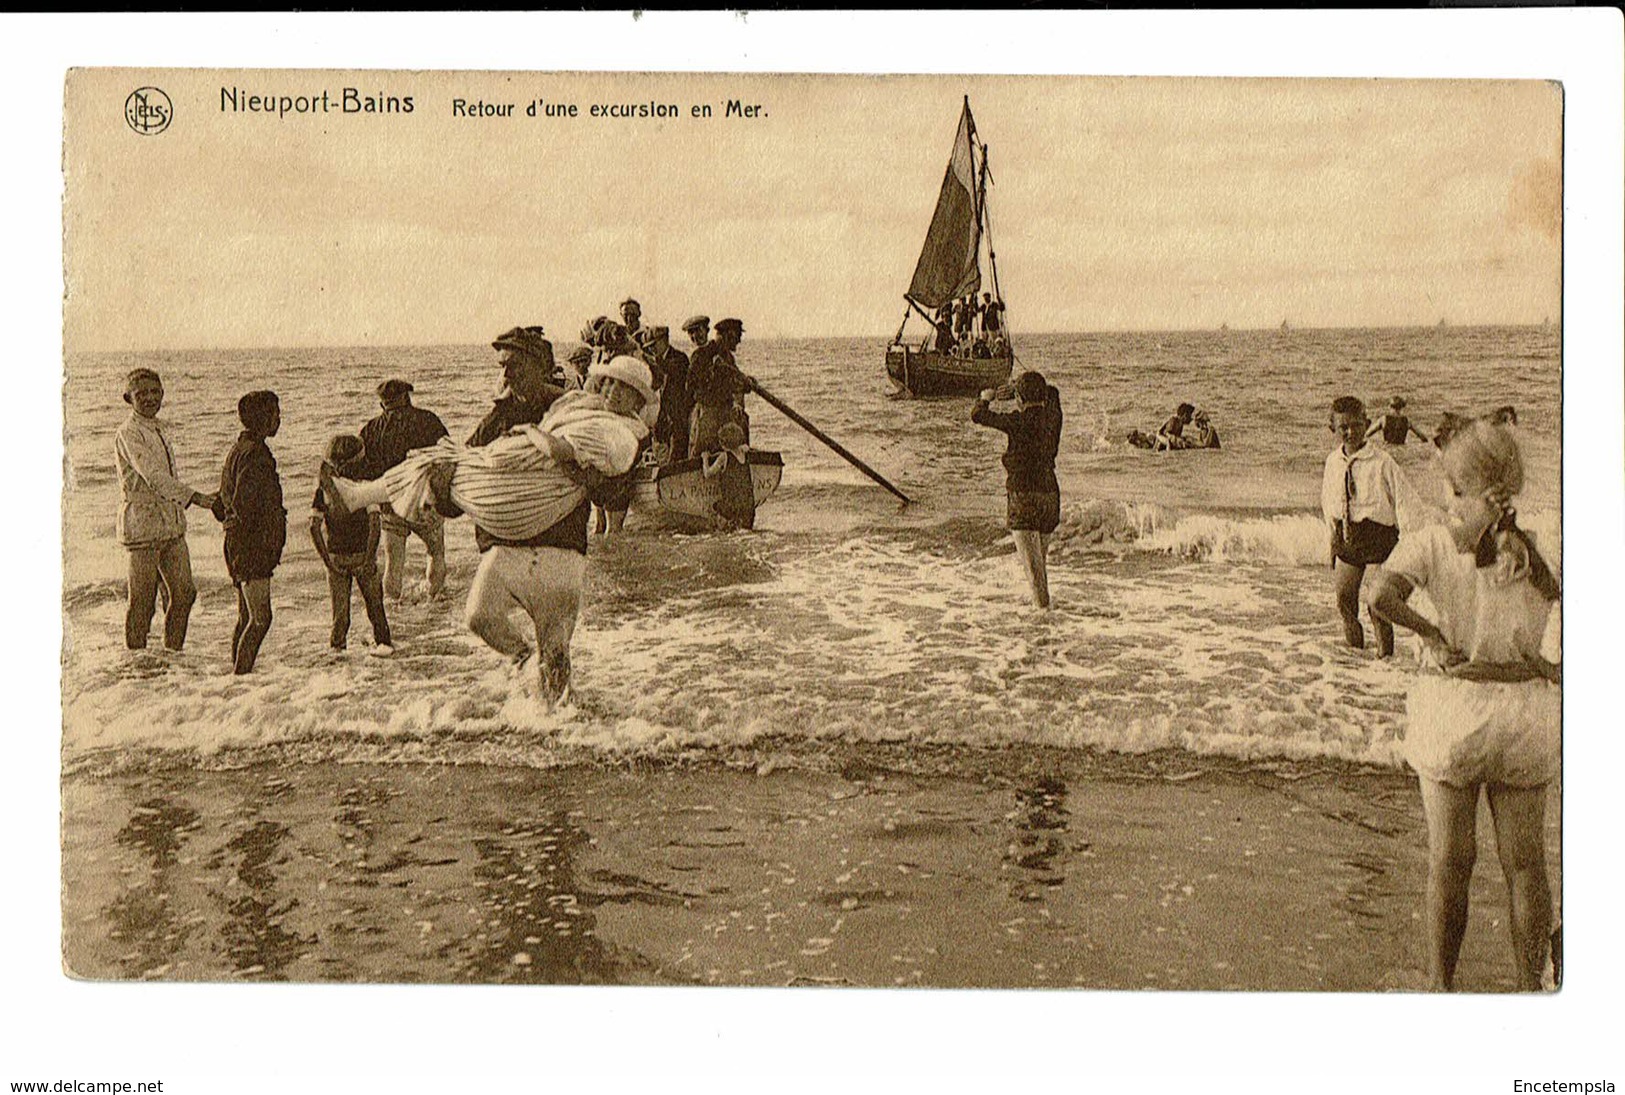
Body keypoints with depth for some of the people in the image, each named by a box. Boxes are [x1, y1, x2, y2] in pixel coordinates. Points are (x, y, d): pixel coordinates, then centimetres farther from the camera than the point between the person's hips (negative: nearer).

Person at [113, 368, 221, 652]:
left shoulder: (160, 429, 15)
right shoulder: (128, 434, -13)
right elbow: (153, 477, -24)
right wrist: (197, 498, -31)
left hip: (171, 523, 8)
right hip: (142, 525, -8)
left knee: (184, 592, 8)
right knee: (142, 600, -1)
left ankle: (173, 654, 21)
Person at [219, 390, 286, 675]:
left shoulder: (238, 449, 16)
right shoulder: (254, 453, -16)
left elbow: (226, 499, 21)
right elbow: (241, 503, -23)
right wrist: (262, 539, -16)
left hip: (239, 544, 10)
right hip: (252, 545, -10)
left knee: (246, 617, 15)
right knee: (260, 619, -9)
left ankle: (237, 672, 21)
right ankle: (241, 674, -8)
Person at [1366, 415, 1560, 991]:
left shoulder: (1433, 541, -9)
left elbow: (1381, 596, -25)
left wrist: (1431, 632, -13)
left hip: (1452, 707, -2)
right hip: (1526, 711, 2)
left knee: (1449, 862, 10)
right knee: (1525, 863, 13)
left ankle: (1441, 985, 19)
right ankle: (1530, 987, 21)